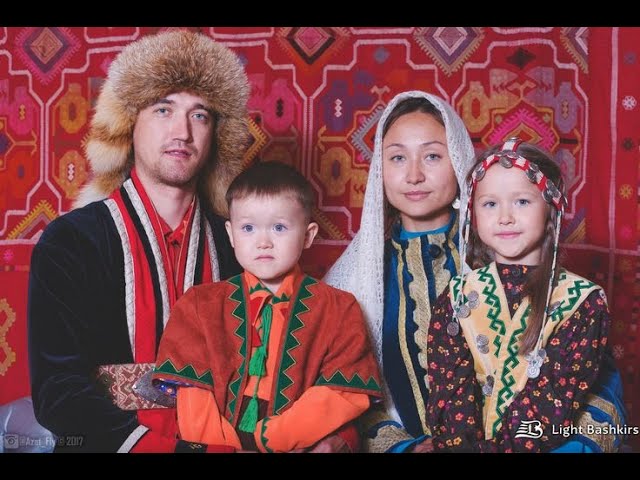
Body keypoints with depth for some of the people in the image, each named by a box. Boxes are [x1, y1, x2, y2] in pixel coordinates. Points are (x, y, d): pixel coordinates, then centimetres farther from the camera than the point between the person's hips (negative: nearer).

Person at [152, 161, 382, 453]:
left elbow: (346, 393, -3)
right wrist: (231, 443, -13)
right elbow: (190, 392, 2)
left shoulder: (339, 310, 7)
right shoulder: (200, 305, 11)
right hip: (216, 444, -1)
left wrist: (266, 438, -11)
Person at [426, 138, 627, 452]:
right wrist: (462, 444, -18)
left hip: (548, 442, 0)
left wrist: (504, 446, -19)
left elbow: (556, 398, -9)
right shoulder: (456, 300, 6)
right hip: (466, 441, 0)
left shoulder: (583, 303, -1)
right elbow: (450, 390, -2)